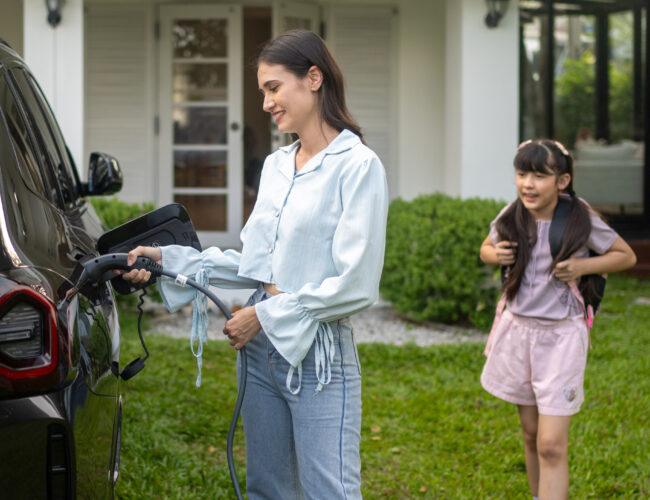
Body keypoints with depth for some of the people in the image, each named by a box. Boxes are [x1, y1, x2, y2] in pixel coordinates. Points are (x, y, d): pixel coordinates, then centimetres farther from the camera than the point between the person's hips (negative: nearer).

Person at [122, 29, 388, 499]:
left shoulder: (358, 166, -12)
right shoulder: (276, 165, 12)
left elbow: (356, 285, -16)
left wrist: (265, 315, -11)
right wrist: (168, 258, 7)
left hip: (320, 355, -8)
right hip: (262, 351, 8)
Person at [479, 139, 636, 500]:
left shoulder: (580, 220, -13)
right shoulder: (512, 218, -4)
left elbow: (626, 256, 0)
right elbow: (486, 249, 16)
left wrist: (583, 266, -16)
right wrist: (496, 254, -8)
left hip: (561, 335, -4)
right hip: (518, 330, 4)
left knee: (552, 445, -9)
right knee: (531, 435, 16)